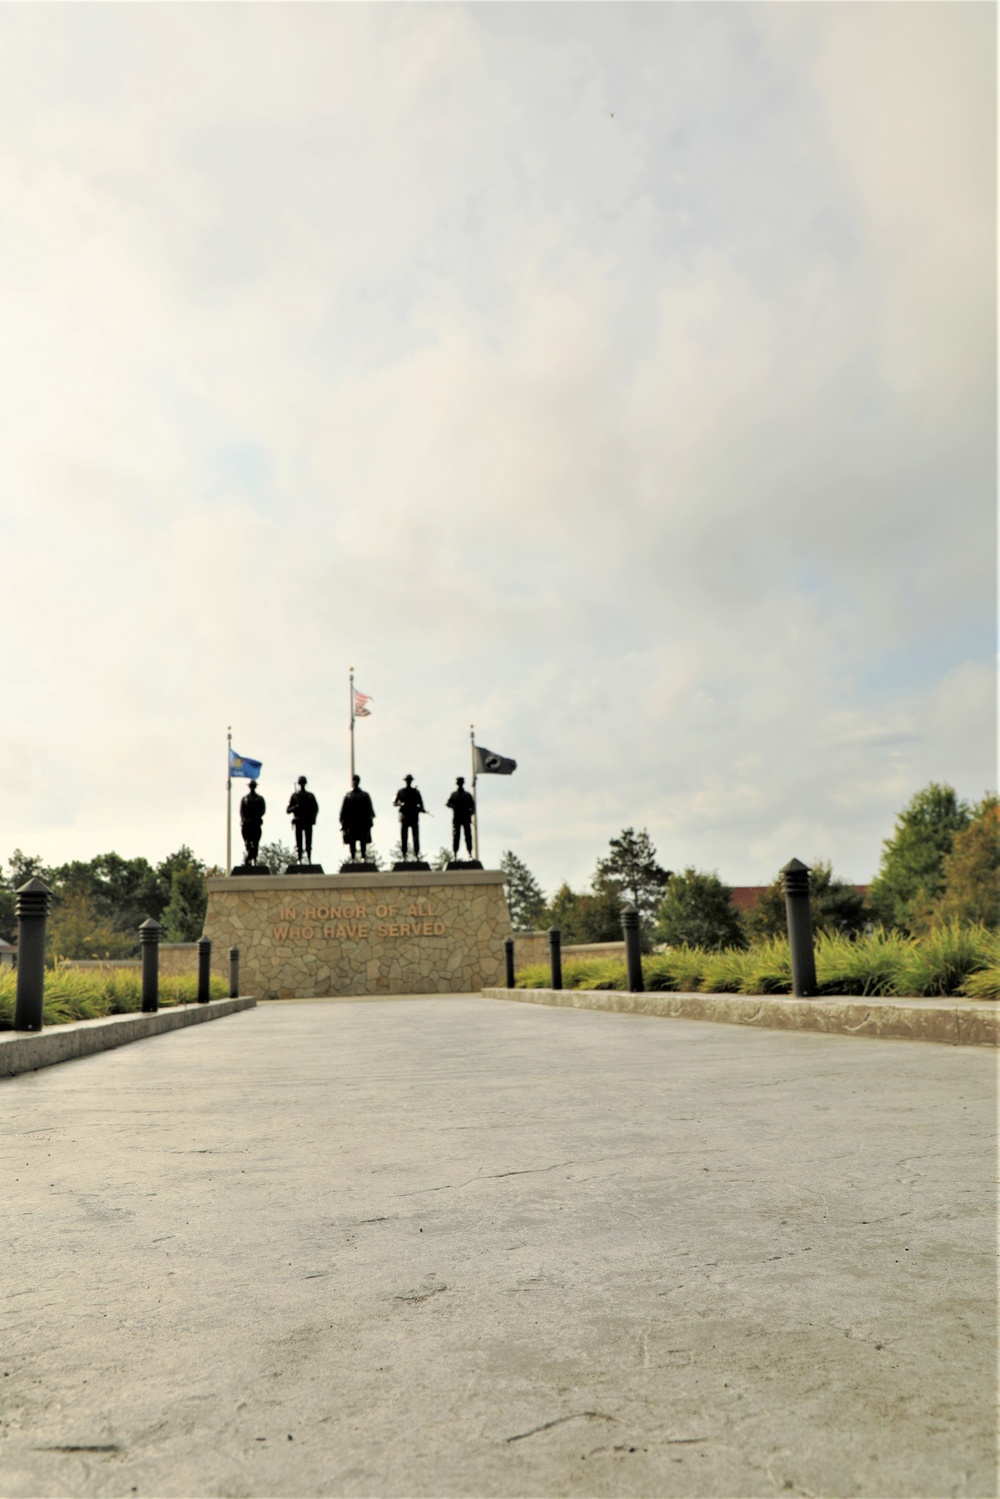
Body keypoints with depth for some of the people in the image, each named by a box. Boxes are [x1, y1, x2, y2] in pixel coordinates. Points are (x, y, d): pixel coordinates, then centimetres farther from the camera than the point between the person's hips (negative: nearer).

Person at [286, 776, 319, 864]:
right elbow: (288, 809, 7)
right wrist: (296, 807, -13)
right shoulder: (294, 795, 9)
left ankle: (309, 859, -1)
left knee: (308, 843, -2)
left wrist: (313, 818, -3)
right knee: (299, 843, -2)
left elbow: (316, 808, 11)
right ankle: (299, 860, -3)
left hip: (308, 821, 1)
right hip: (298, 821, -1)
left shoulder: (310, 795, 12)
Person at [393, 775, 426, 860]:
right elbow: (394, 803, 9)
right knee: (404, 836, -2)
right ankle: (404, 855, 0)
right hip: (404, 816, 0)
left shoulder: (416, 791, 12)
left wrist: (421, 808, -10)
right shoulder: (400, 791, 10)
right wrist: (400, 804, -12)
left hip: (414, 816, 0)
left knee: (416, 836, -6)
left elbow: (420, 803, 12)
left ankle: (416, 854, -4)